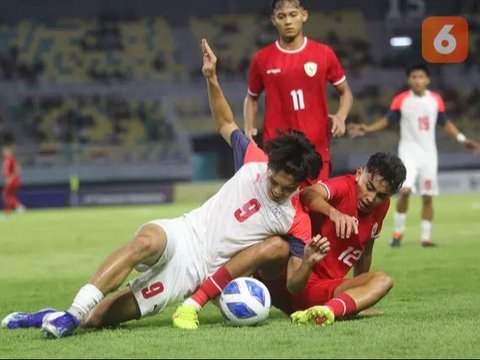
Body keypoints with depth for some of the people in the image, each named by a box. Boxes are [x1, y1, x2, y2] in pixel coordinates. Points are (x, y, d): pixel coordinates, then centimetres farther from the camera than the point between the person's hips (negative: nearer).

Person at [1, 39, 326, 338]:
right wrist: (212, 79, 1)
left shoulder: (297, 220, -7)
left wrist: (310, 259, -28)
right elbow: (225, 123, 15)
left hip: (197, 271, -2)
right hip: (185, 233, 2)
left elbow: (295, 282, -5)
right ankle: (72, 314, -37)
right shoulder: (255, 161, 1)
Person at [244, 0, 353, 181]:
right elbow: (252, 98, 18)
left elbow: (345, 92, 13)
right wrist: (249, 128, 1)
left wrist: (340, 117, -7)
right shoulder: (262, 59, 3)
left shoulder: (324, 54, 2)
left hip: (317, 149, 0)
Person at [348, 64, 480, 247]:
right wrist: (367, 129, -7)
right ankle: (398, 232, -5)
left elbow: (445, 123, 14)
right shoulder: (401, 100, -4)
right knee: (405, 190, -19)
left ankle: (426, 237, 11)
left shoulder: (436, 100, 3)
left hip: (429, 153, 3)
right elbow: (387, 120, 5)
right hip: (408, 151, -3)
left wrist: (462, 139, 8)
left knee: (427, 196, 3)